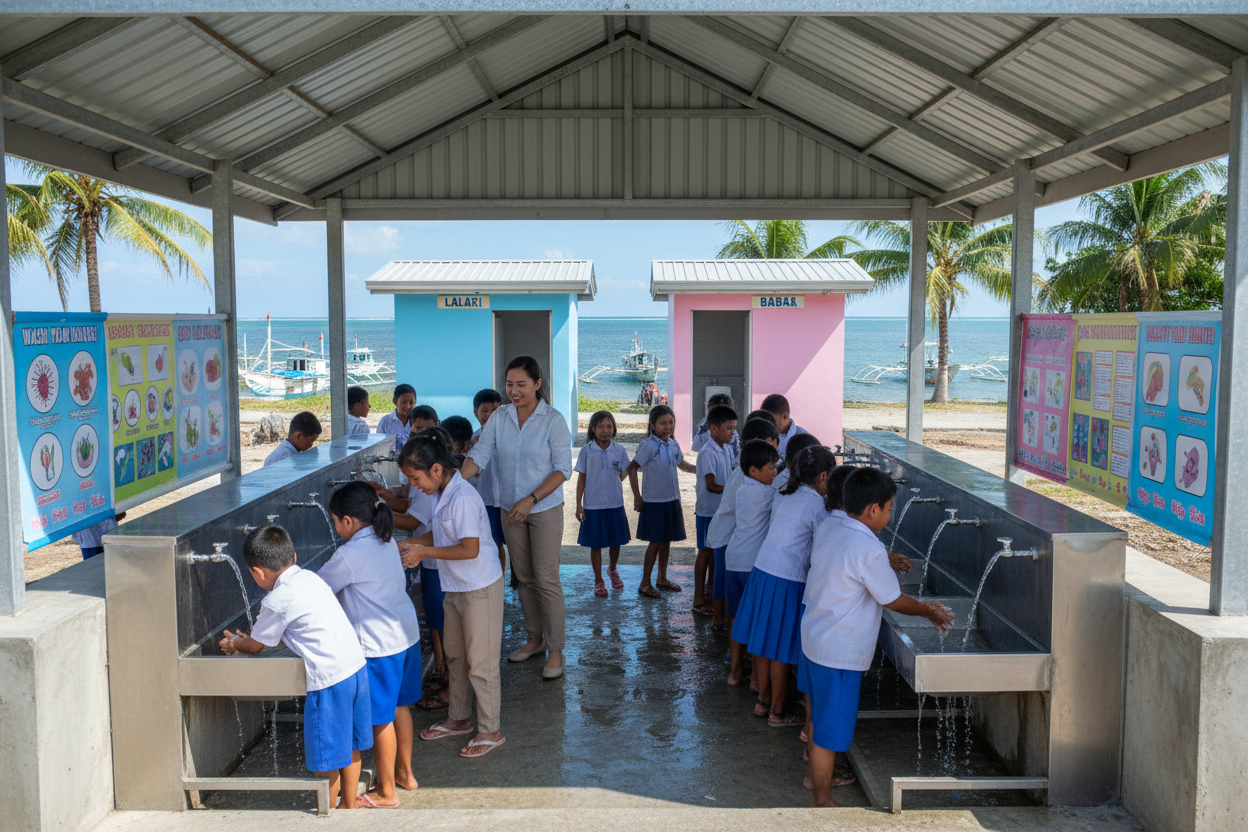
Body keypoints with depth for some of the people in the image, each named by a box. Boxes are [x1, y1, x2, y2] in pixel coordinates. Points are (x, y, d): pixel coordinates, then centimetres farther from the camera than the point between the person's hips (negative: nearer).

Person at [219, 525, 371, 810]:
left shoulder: (277, 600, -12)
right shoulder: (310, 578, 12)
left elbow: (255, 646, 5)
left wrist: (234, 643, 26)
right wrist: (249, 639, 32)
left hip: (329, 680, -9)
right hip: (357, 667, 9)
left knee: (327, 757, 7)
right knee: (348, 746, 22)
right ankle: (349, 804, 35)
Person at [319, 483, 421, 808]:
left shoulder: (349, 556, -21)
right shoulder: (386, 541, 4)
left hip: (378, 645, -9)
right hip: (406, 634, 9)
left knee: (381, 718, 5)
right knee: (399, 705, 22)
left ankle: (386, 791, 18)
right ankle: (405, 772, 36)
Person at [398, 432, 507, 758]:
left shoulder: (463, 499, -24)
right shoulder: (444, 493, 6)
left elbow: (470, 549, -27)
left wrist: (425, 552, -20)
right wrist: (415, 546, 4)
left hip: (479, 588, -10)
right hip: (456, 587, 10)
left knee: (480, 661, 0)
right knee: (454, 655, 19)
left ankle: (490, 731, 12)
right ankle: (459, 719, 34)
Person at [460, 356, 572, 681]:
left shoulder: (553, 420, -12)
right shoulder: (499, 418, 0)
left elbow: (563, 469, -12)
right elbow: (479, 456, -4)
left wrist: (531, 499, -20)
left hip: (545, 510, -4)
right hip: (511, 509, 4)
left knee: (546, 579, -2)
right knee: (525, 578, 14)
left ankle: (555, 650, 10)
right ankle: (535, 638, 30)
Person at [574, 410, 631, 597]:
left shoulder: (619, 451, -1)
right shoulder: (586, 451, -5)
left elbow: (623, 475, 9)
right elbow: (581, 478, 0)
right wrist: (579, 505, -2)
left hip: (615, 505, 2)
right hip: (593, 505, -2)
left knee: (616, 542, 13)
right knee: (595, 544, 6)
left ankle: (612, 570, 40)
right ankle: (598, 580, 21)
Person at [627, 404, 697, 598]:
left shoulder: (673, 445, 6)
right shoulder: (649, 445, -15)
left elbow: (683, 465, 24)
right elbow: (632, 468, -17)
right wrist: (637, 497, -16)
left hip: (671, 500, 7)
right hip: (654, 501, -7)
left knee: (666, 541, 14)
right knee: (656, 541, -2)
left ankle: (662, 579, 28)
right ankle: (645, 584, 9)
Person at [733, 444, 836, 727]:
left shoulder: (783, 496, 9)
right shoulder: (817, 507, -13)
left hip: (762, 572, 8)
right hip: (787, 581, -8)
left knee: (766, 644, 19)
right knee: (782, 650, 6)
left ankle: (763, 701, 32)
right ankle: (778, 712, 18)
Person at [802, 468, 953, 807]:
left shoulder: (829, 528, 0)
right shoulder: (869, 550, -24)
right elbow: (893, 600, -12)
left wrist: (883, 558, 26)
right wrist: (929, 612, 4)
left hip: (813, 636, 9)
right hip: (839, 651, -9)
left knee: (819, 712, 26)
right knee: (830, 727, 5)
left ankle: (818, 774, 44)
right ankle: (821, 800, 18)